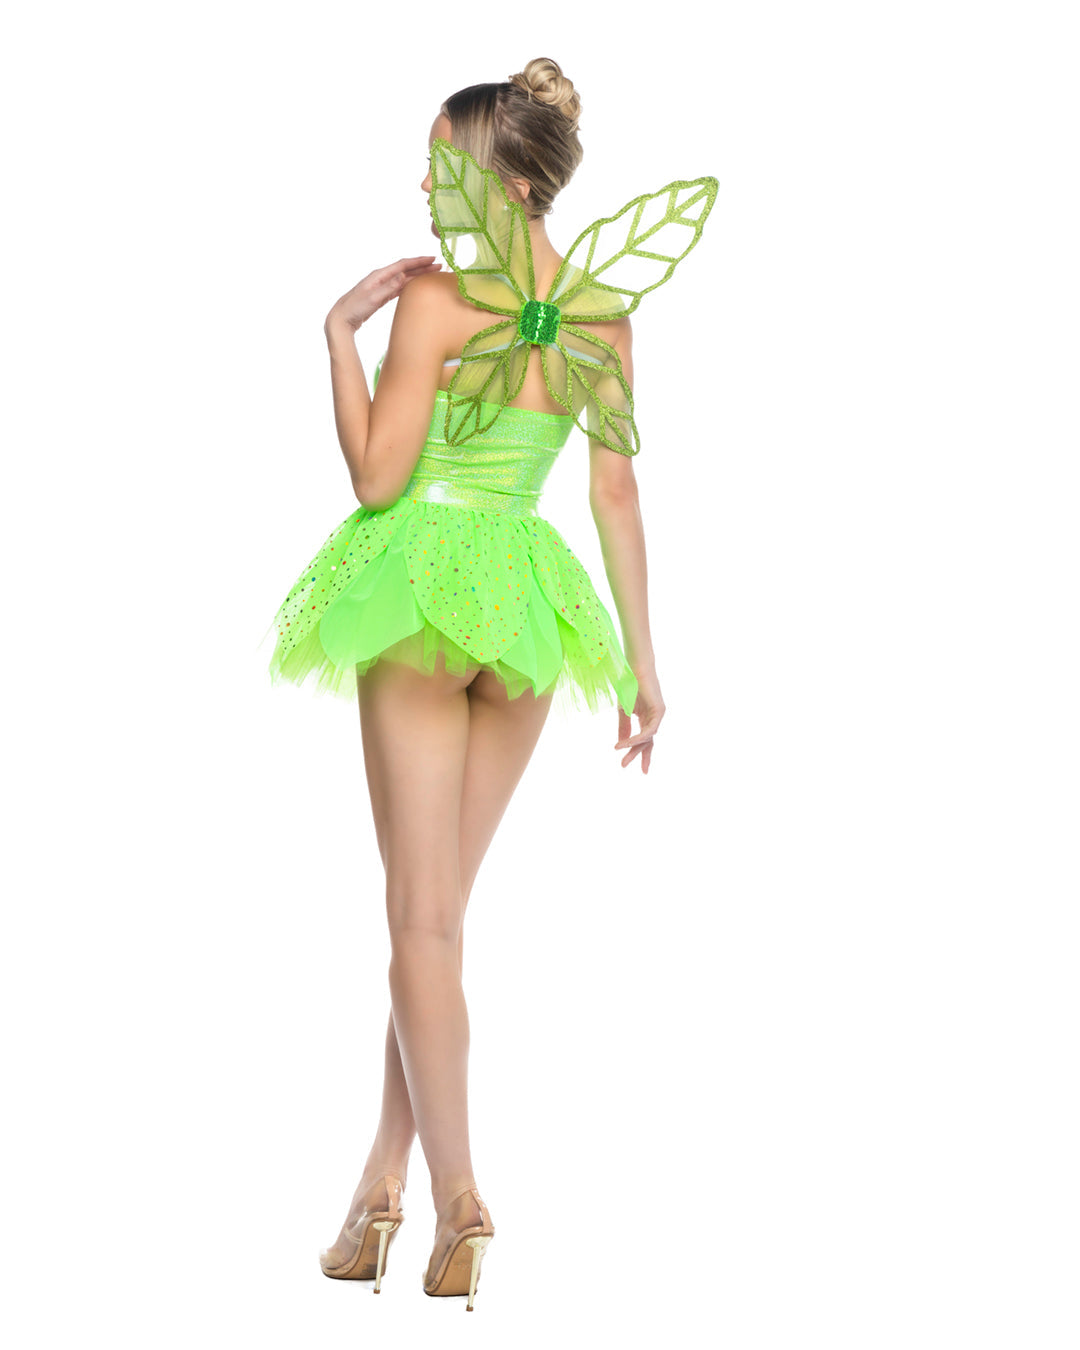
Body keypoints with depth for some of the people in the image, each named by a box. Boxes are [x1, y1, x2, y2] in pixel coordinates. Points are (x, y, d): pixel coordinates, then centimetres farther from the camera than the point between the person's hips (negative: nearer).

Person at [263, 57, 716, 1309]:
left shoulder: (435, 294, -13)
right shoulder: (604, 314, 5)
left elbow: (376, 474, -12)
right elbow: (617, 494, 7)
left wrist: (341, 330, -3)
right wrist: (640, 657, 12)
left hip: (422, 579, -5)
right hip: (532, 600, 6)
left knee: (423, 916, -2)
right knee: (436, 911, 12)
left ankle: (458, 1194, -9)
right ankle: (383, 1182, 15)